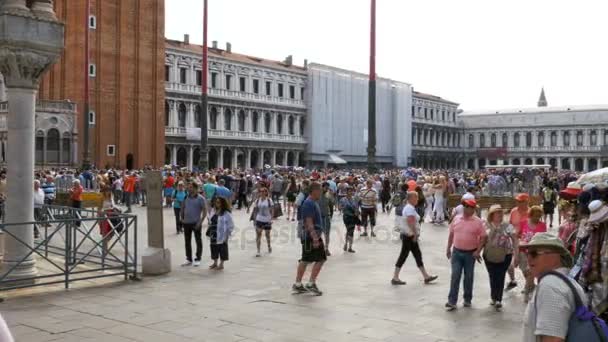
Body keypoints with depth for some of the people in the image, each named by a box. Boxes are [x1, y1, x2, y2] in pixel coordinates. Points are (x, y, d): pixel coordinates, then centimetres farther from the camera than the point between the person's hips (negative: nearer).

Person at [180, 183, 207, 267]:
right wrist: (181, 218, 6)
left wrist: (200, 222, -15)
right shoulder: (185, 198, 8)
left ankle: (198, 259, 13)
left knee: (198, 241, 3)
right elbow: (182, 209, 18)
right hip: (186, 223, 5)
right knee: (187, 242, 11)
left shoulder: (200, 199, -7)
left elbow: (205, 211, -9)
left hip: (196, 223, -5)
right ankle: (189, 259, 21)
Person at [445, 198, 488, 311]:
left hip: (470, 253, -2)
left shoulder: (477, 222, -7)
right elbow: (451, 234, 11)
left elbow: (483, 237, -6)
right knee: (455, 276, -2)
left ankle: (467, 300, 24)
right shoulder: (456, 219, 3)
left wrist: (478, 251, -13)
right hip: (456, 252, 2)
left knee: (468, 277, 10)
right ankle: (452, 301, -1)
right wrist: (448, 248, 10)